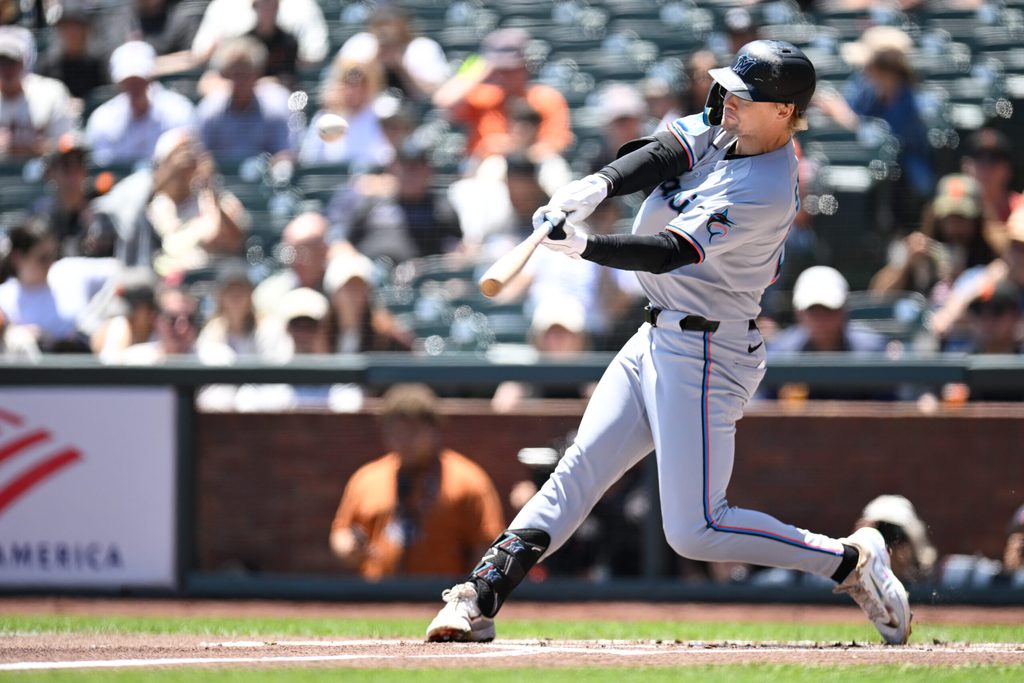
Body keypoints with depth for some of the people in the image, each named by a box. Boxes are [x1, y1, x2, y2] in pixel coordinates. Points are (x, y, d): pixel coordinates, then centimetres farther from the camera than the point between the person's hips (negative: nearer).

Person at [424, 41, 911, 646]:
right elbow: (663, 156, -9)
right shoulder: (723, 129, 3)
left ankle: (851, 561, 1)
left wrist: (582, 245, -41)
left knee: (694, 531, -10)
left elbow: (670, 252, -30)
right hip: (661, 339, 9)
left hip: (708, 354, -9)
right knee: (583, 465, 5)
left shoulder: (763, 194, -24)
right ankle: (481, 598, 4)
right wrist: (596, 188, -28)